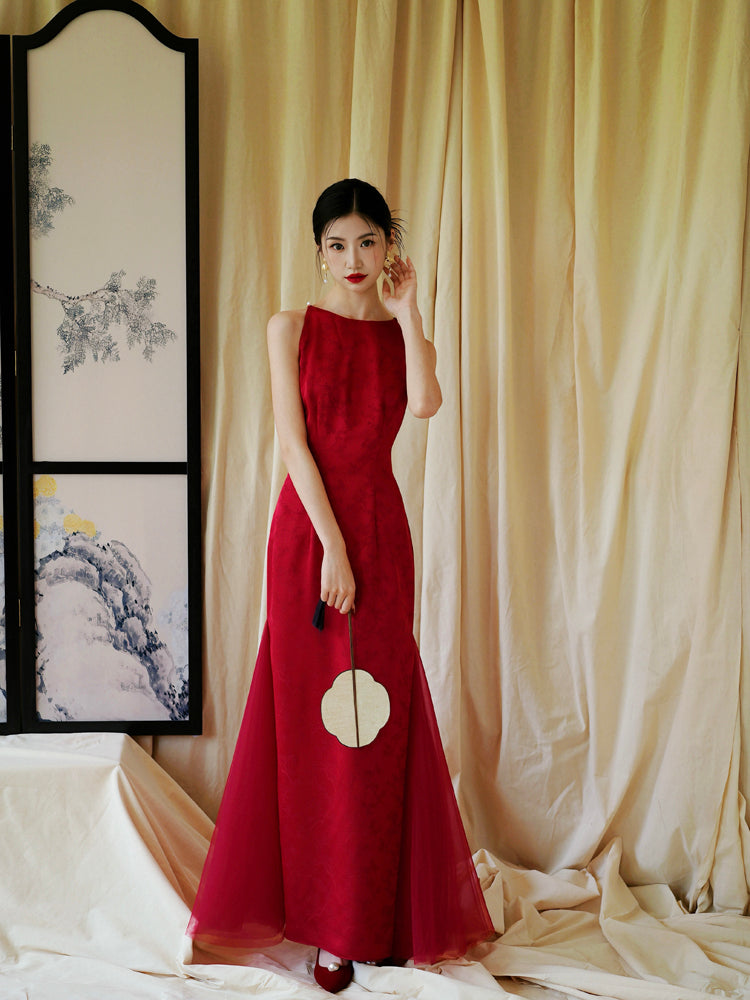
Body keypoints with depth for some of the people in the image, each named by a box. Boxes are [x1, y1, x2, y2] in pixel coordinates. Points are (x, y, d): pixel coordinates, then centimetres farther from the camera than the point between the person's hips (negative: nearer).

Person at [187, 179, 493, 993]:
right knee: (314, 720, 1)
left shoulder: (401, 331, 10)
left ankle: (382, 913, 21)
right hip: (308, 530, -2)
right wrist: (333, 547, -15)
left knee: (379, 719, 6)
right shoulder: (292, 328, 2)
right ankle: (329, 924, 13)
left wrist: (406, 309, -8)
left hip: (381, 531, 2)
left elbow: (424, 403, -13)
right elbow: (293, 442, -7)